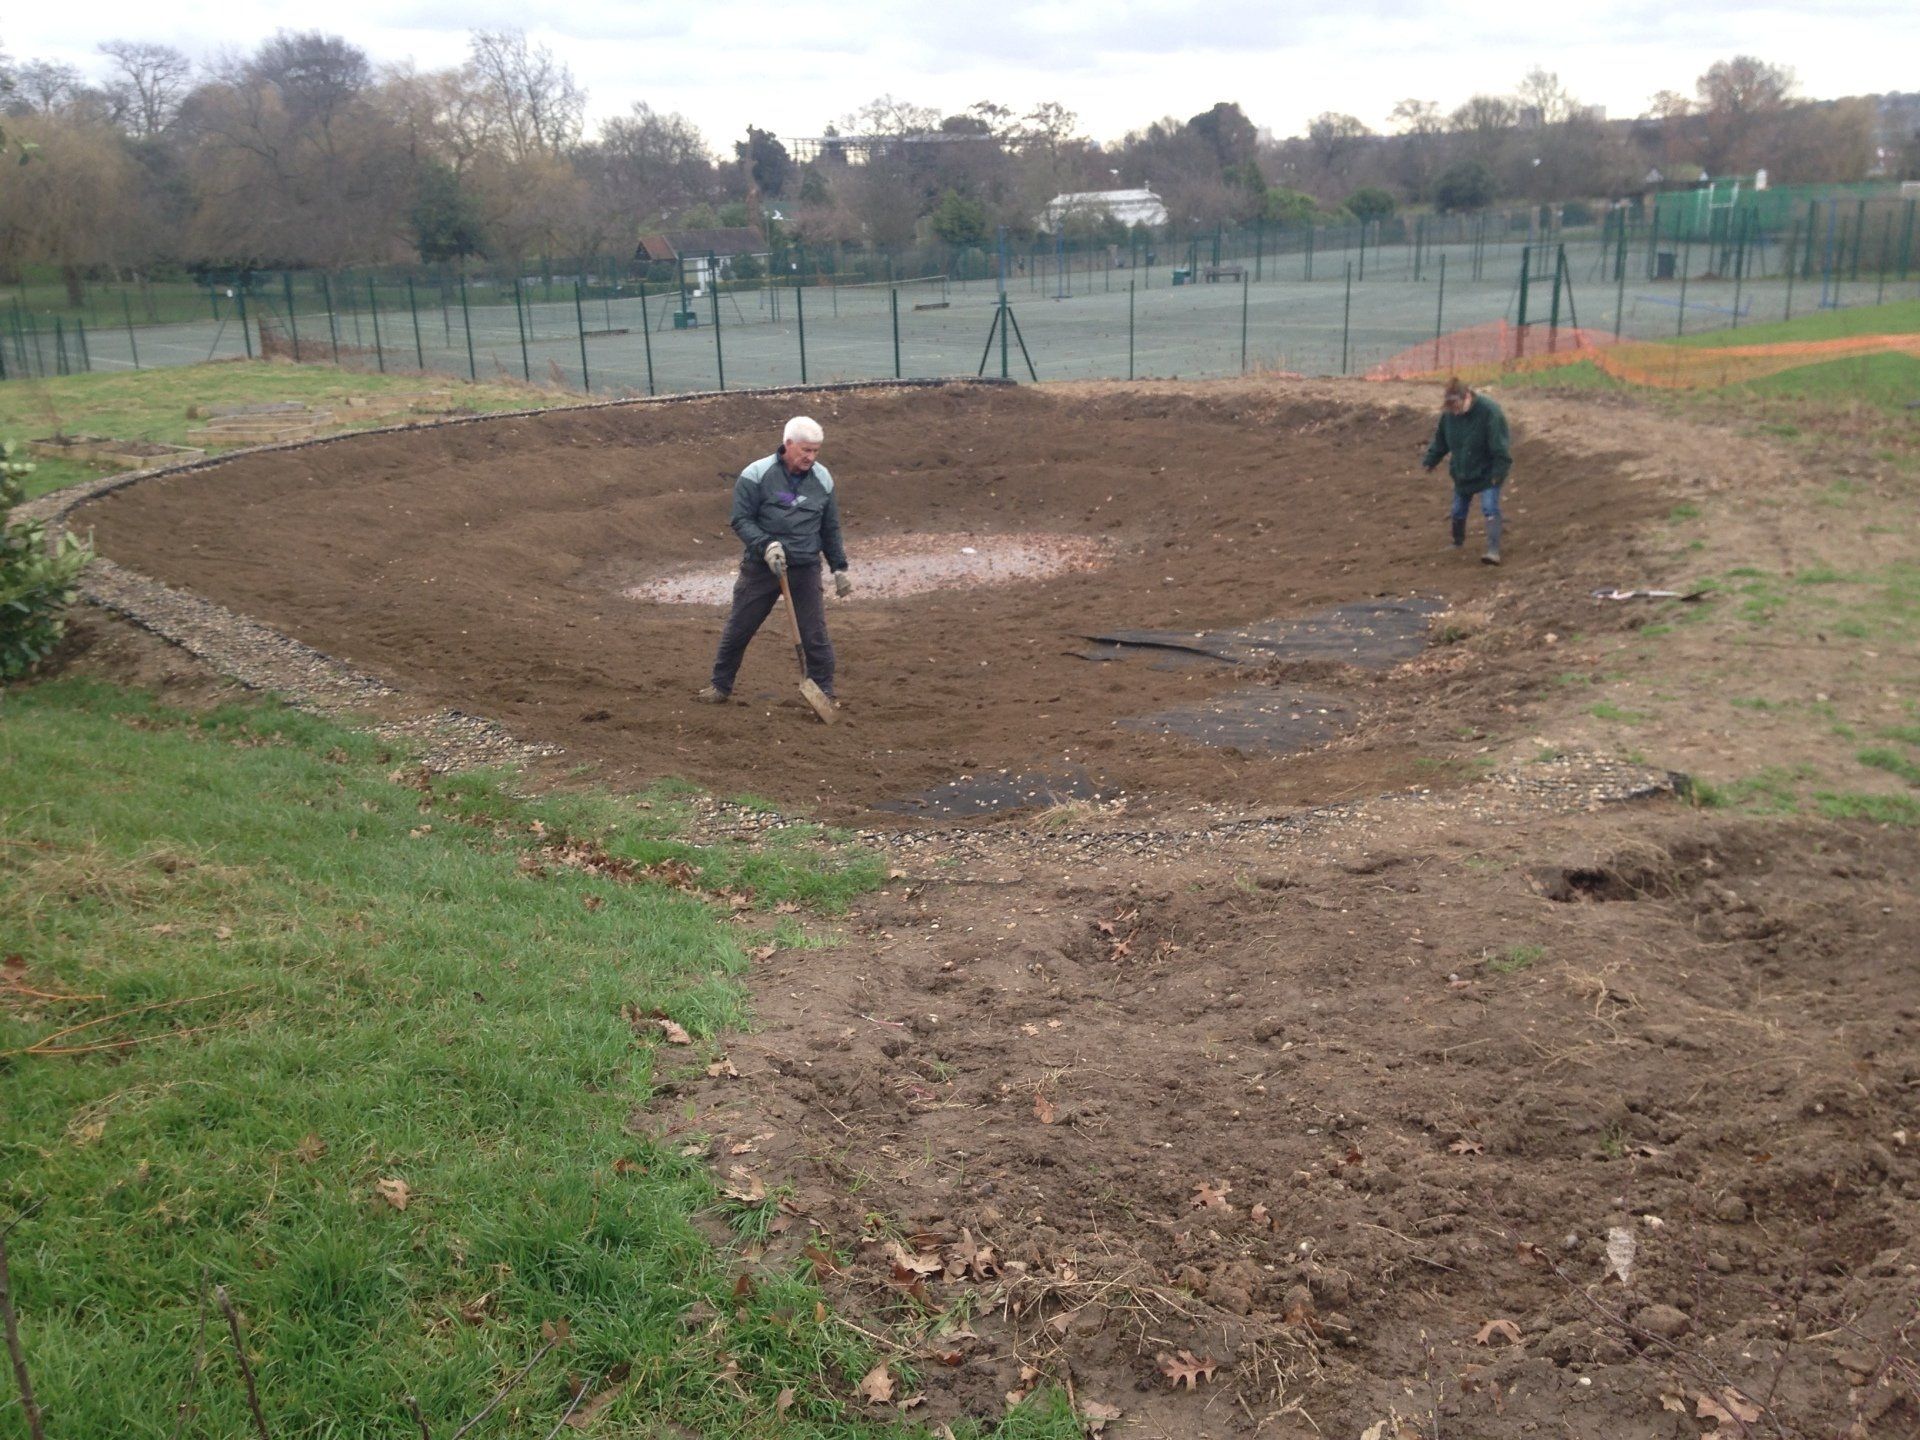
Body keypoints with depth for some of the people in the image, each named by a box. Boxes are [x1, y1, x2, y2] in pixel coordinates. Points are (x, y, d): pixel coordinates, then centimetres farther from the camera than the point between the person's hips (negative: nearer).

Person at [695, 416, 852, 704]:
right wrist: (766, 545, -24)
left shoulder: (822, 479, 3)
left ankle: (824, 694, 14)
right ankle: (720, 687, 27)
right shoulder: (756, 475, -10)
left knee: (816, 635, -1)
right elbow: (740, 519, -9)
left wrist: (840, 568, 13)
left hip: (806, 570, 2)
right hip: (760, 568, -2)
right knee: (737, 630, 8)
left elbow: (830, 529, 13)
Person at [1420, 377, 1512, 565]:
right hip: (1462, 473, 6)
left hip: (1487, 473, -6)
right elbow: (1441, 441, 7)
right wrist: (1428, 461, 7)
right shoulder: (1449, 414, -9)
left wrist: (1499, 471, -24)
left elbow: (1500, 446, -23)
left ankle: (1493, 551, -22)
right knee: (1458, 511, 16)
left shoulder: (1489, 412, -26)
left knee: (1490, 508, -18)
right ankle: (1457, 543, 39)